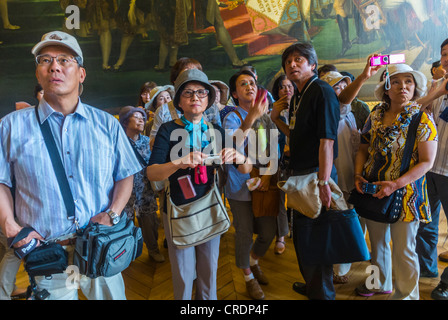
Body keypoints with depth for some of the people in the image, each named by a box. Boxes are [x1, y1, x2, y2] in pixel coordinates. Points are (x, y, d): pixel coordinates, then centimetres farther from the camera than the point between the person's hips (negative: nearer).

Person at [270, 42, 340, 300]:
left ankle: (322, 293, 24)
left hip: (316, 173, -10)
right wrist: (277, 119, 6)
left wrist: (324, 182, -28)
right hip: (301, 173, 10)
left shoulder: (322, 92, -15)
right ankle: (312, 285, 43)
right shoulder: (299, 96, 13)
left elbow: (327, 140, -23)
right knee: (301, 233, 21)